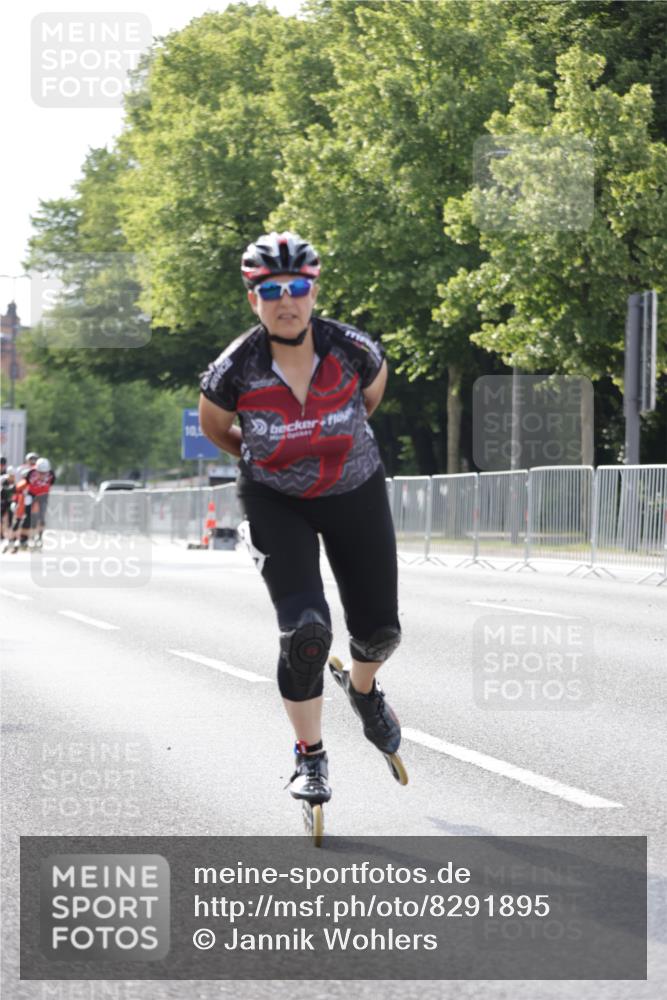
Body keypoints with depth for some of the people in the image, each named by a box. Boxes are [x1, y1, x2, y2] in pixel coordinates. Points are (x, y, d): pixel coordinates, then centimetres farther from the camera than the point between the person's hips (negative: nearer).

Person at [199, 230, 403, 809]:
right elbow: (213, 425, -1)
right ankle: (310, 759, 1)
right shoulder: (235, 369, -24)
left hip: (356, 494, 2)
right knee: (305, 630, -18)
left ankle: (364, 690, 43)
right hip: (276, 501, -2)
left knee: (380, 630, 5)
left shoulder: (353, 350, -22)